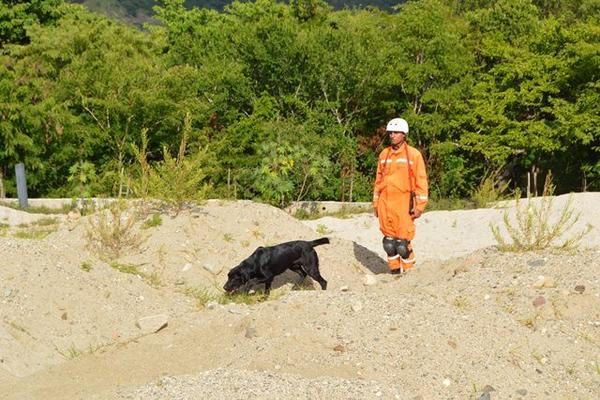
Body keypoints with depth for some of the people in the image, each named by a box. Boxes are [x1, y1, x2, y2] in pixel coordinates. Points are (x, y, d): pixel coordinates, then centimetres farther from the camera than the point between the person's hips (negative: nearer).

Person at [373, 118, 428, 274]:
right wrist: (376, 203, 15)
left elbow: (421, 181, -3)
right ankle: (395, 270, 17)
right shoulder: (384, 154, 12)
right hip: (385, 203, 4)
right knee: (389, 241, 6)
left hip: (404, 204, -4)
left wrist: (420, 206, -8)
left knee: (403, 242, -7)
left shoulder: (414, 154, -1)